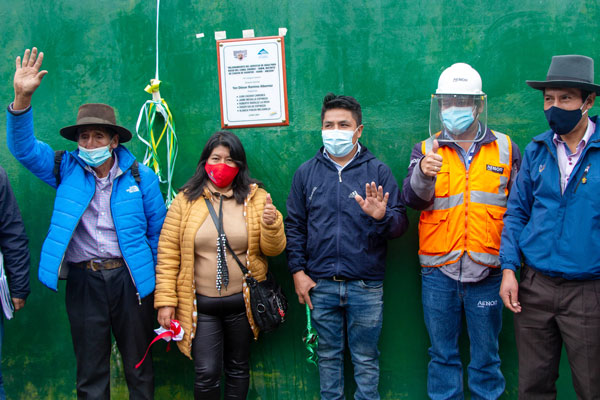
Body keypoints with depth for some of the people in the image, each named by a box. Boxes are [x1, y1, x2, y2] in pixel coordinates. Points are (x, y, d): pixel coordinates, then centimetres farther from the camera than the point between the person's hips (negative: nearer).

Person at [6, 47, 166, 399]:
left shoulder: (141, 178, 0)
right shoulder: (67, 169, 4)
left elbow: (158, 232, 2)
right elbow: (24, 146, -5)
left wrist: (161, 285, 0)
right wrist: (22, 99, -20)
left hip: (130, 278, -1)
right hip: (84, 281, 1)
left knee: (139, 368, 12)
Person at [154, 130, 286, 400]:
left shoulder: (257, 198, 0)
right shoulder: (185, 201, 0)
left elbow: (273, 250, 0)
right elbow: (168, 254, -1)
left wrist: (271, 224, -21)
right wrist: (165, 300, -5)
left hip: (242, 303, 1)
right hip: (200, 305, -1)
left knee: (238, 370, 15)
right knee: (206, 374, -1)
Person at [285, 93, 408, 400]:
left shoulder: (377, 171, 1)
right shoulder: (306, 173, 6)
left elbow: (400, 224, -2)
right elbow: (294, 226, 8)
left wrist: (382, 217, -24)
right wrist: (298, 271, 1)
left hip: (366, 287, -1)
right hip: (320, 285, 2)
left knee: (366, 359, 8)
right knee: (328, 355, 14)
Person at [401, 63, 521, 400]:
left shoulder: (505, 149, 8)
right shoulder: (426, 150, 6)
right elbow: (412, 198, -11)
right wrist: (423, 174, -33)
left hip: (487, 271, 0)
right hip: (439, 271, 0)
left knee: (486, 355, 10)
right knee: (443, 353, 10)